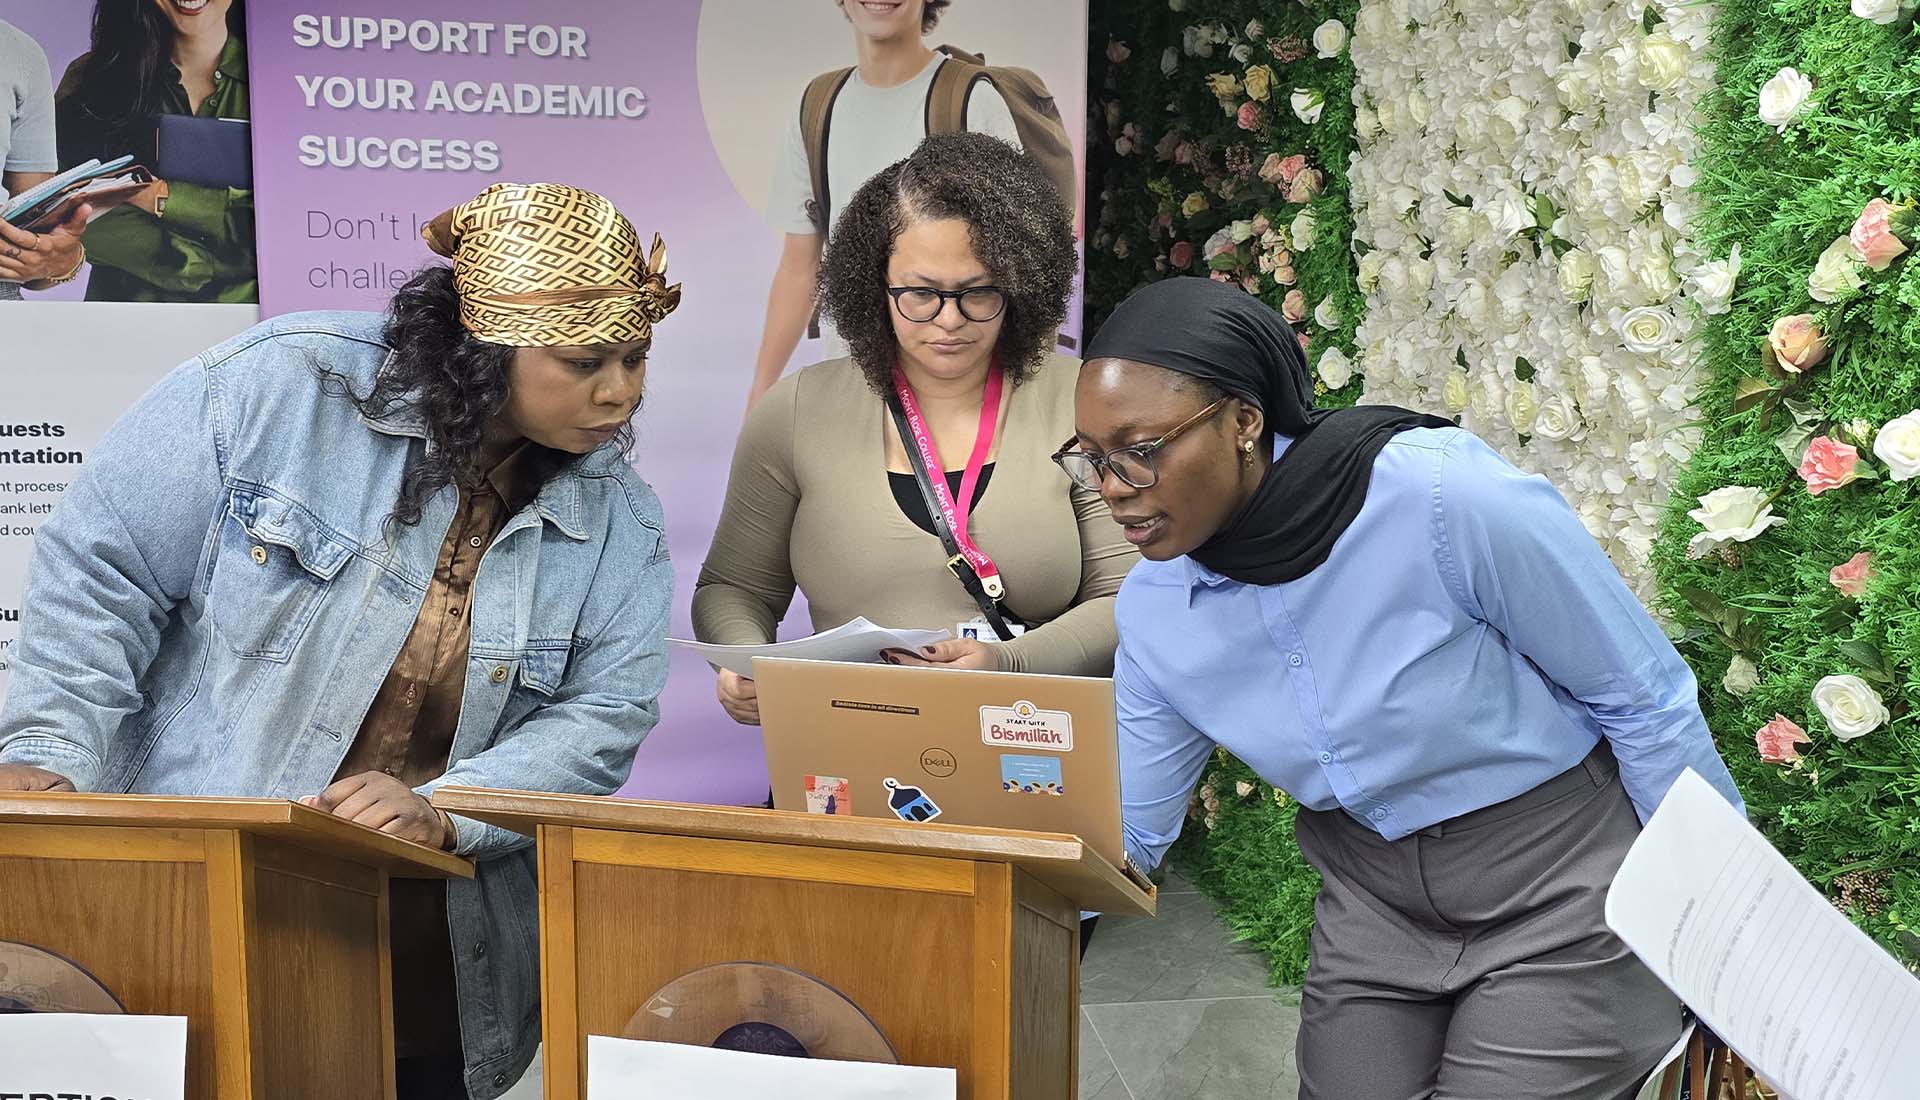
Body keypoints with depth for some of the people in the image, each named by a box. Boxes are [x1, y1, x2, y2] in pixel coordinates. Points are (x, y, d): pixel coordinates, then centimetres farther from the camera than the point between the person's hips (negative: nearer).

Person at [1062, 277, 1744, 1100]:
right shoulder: (1152, 614, -11)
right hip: (1372, 897, 5)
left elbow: (1645, 698, -16)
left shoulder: (1442, 500, -29)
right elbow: (1123, 836, -1)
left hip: (1560, 882, -4)